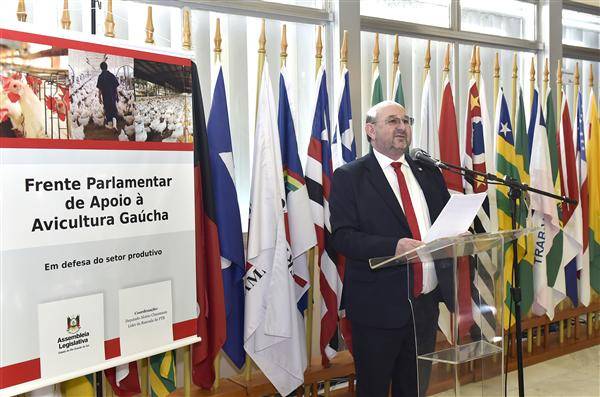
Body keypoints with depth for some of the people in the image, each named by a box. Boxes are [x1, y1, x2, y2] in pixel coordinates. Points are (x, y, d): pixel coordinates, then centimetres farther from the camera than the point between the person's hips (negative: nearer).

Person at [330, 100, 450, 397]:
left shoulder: (428, 172, 11)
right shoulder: (349, 177, -5)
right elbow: (342, 236, -13)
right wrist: (393, 247, -26)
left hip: (426, 302, 5)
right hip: (378, 306, -5)